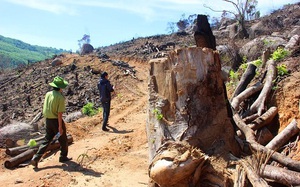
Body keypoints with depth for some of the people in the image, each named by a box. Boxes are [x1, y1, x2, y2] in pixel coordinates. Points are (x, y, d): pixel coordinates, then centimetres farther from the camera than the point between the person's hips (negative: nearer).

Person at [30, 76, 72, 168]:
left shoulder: (48, 94, 1)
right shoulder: (60, 97, -19)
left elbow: (45, 108, 10)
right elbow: (59, 113, -20)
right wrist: (60, 127, -16)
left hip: (48, 120, 7)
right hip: (56, 120, -6)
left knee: (47, 140, 15)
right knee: (63, 140, 14)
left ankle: (36, 158, 8)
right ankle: (63, 157, 28)